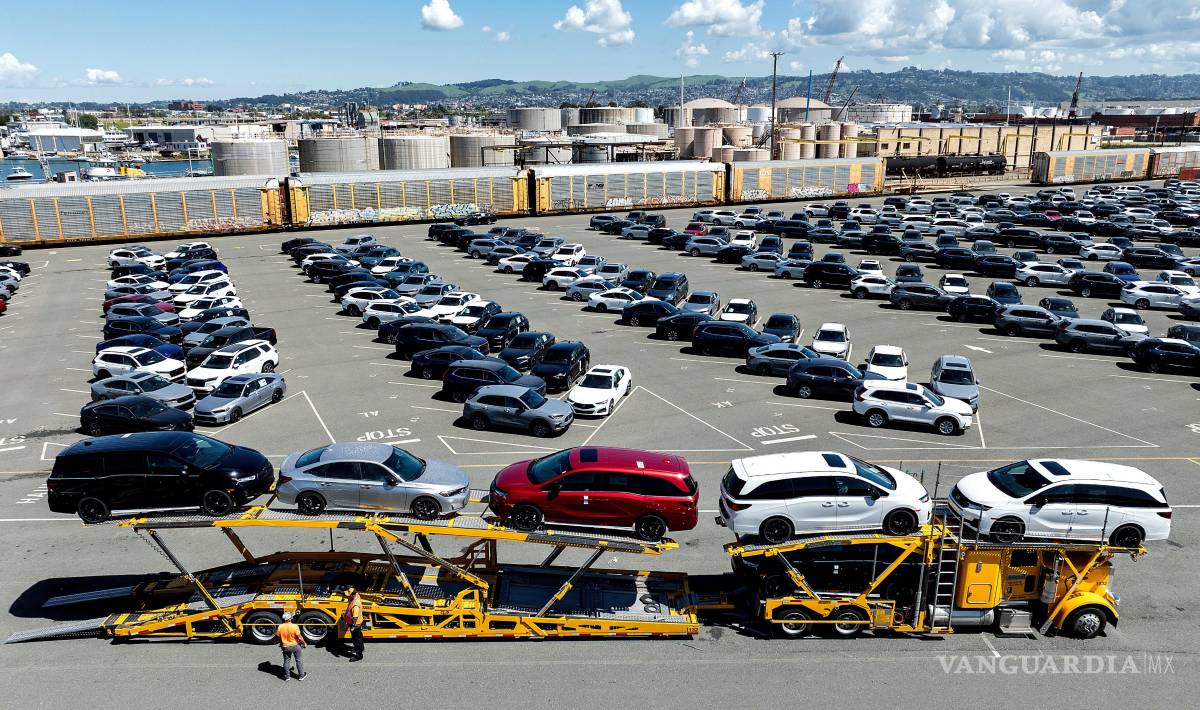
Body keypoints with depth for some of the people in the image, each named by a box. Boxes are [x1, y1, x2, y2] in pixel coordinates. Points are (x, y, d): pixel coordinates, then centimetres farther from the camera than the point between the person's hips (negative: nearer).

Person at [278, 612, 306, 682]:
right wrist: (304, 643, -2)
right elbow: (299, 637, -18)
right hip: (295, 646, -2)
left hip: (285, 647, 2)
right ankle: (301, 675, 26)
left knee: (286, 662, 19)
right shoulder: (294, 626, -25)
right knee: (299, 660, 15)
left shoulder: (280, 627, -15)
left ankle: (287, 677, 29)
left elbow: (279, 637, -2)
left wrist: (281, 644, 18)